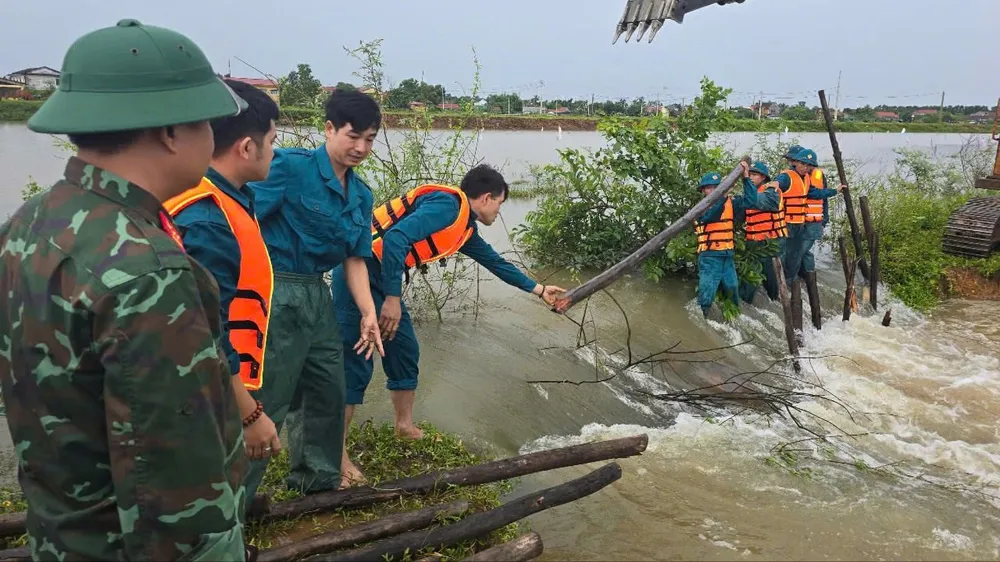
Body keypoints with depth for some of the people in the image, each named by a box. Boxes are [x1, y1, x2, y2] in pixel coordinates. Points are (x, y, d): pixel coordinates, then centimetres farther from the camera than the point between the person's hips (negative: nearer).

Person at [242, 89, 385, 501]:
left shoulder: (361, 196, 9)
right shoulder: (291, 166, -13)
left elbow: (355, 259, 8)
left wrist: (368, 312, -4)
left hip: (317, 295, 8)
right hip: (277, 293, -8)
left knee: (329, 390, 18)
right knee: (266, 399, -2)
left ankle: (318, 477, 39)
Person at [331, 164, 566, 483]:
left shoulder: (464, 226, 15)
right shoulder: (448, 205, -16)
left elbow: (494, 261, 27)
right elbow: (396, 238, -26)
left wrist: (538, 289, 33)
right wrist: (392, 298, -26)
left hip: (382, 278, 10)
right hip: (360, 270, -10)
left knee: (405, 351, 16)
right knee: (356, 363, -8)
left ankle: (405, 427, 30)